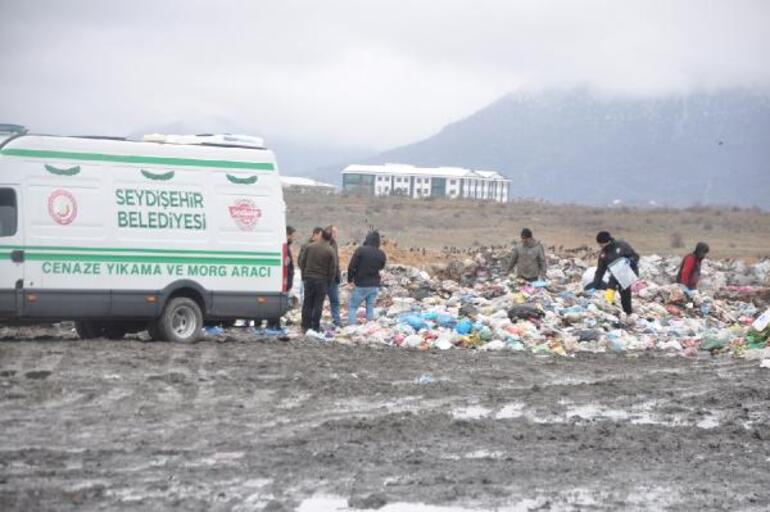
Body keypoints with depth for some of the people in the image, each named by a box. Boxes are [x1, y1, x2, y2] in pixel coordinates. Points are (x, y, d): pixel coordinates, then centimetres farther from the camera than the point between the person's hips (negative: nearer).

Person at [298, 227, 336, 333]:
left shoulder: (309, 247, 0)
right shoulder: (330, 251, -9)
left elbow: (302, 262, 4)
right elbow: (332, 269, -7)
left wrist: (304, 275, 15)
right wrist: (329, 282, 5)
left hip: (308, 278, 3)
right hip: (322, 281, -3)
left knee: (307, 303, 10)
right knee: (318, 304, 4)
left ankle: (305, 326, 11)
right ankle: (315, 327, 4)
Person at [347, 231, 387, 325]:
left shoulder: (360, 250, -13)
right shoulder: (381, 254, 1)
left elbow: (351, 266, -13)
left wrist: (350, 280, -1)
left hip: (361, 285, -4)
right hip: (374, 285, 4)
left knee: (352, 307, 4)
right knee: (370, 308, 12)